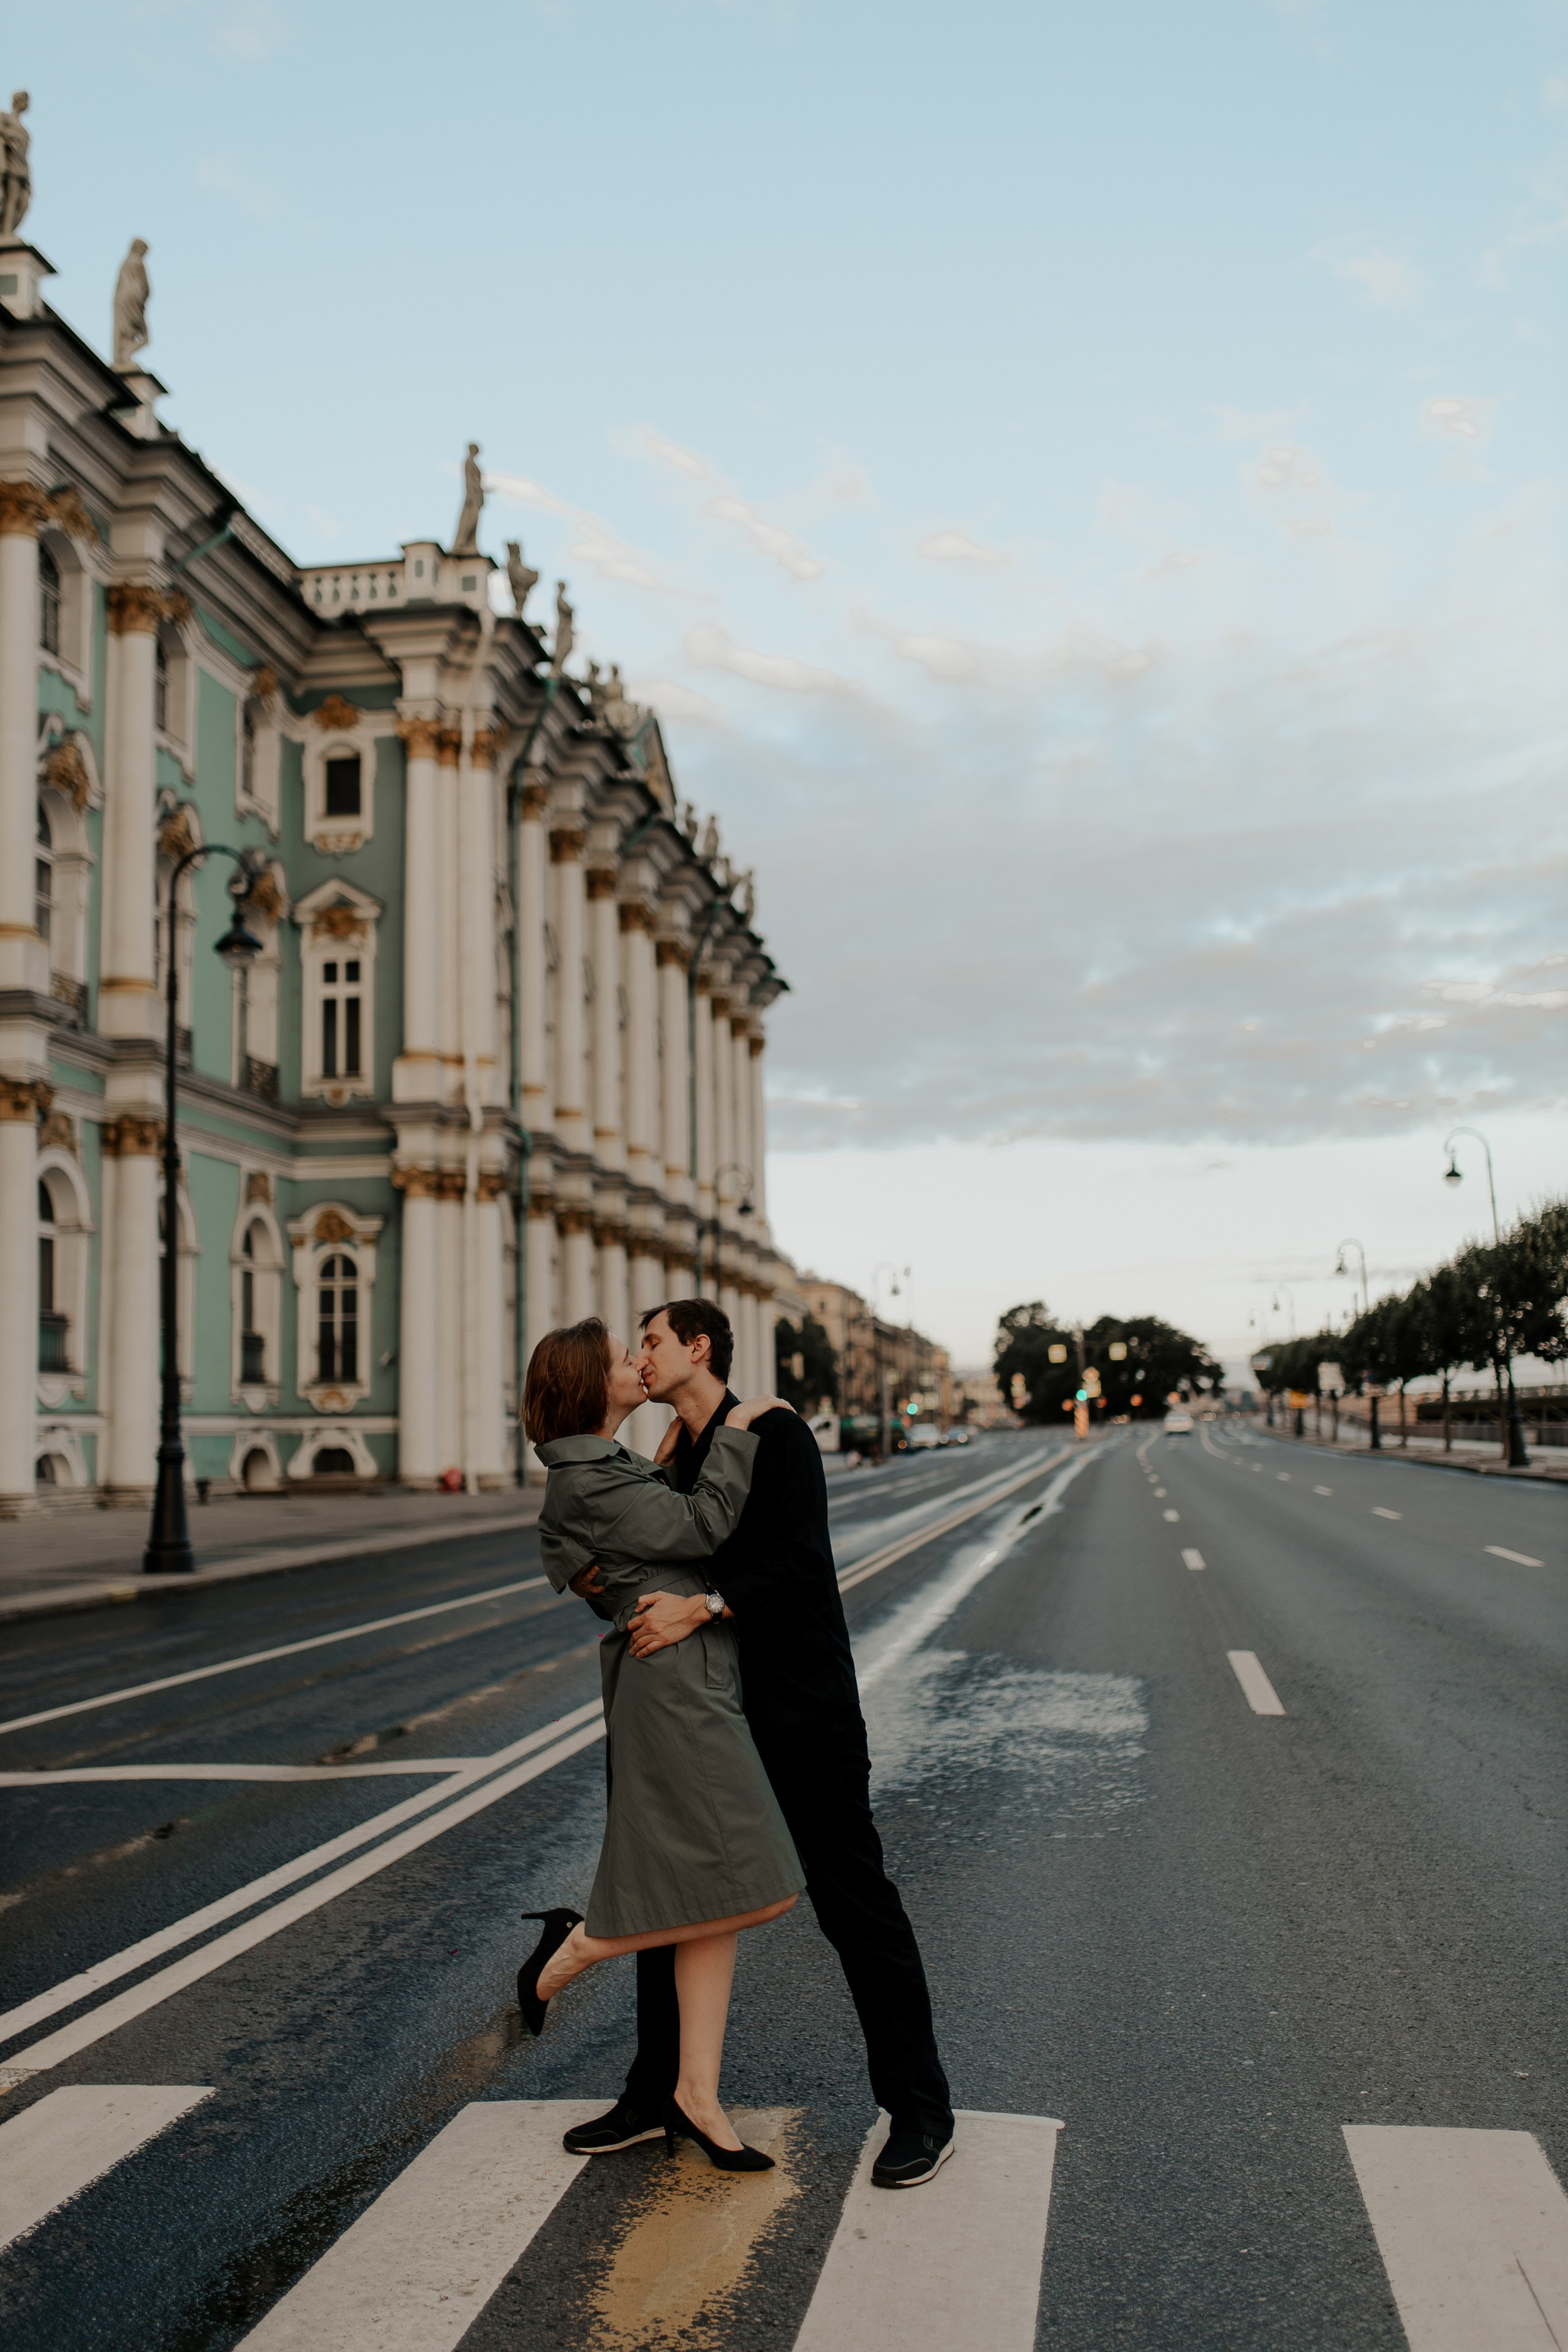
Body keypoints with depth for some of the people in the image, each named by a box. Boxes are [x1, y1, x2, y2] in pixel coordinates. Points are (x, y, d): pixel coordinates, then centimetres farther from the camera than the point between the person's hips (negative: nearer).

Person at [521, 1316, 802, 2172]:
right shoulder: (586, 1482, -13)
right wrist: (734, 1436, -8)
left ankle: (695, 2094, 12)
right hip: (671, 1688, -10)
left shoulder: (607, 1470, 19)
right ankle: (580, 1941, 7)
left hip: (694, 1690, 10)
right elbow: (701, 1525, -16)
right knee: (755, 1888, -9)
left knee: (713, 1902, 8)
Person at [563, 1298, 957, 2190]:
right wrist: (595, 1582, -4)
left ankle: (920, 2109, 12)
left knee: (857, 1903, 0)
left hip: (804, 1712, -8)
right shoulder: (672, 1459, 11)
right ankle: (657, 2092, 27)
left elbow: (801, 1562, -21)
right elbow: (661, 1572, 16)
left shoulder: (778, 1434, -12)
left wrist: (700, 1608, -29)